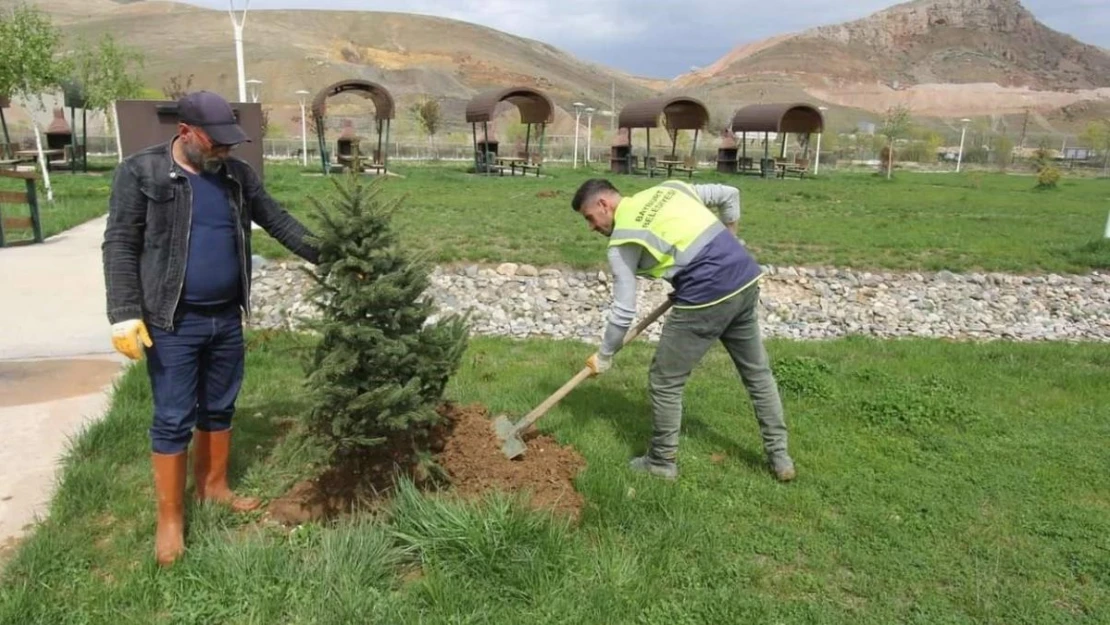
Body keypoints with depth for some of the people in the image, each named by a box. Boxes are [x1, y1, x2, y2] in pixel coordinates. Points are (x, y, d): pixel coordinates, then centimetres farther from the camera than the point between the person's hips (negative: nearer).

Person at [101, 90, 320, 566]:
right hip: (173, 322, -5)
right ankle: (170, 519, 15)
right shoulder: (140, 172, -8)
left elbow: (278, 222, 9)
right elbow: (119, 245, -9)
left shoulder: (237, 175, 5)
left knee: (220, 408, 16)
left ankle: (214, 486, 35)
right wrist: (124, 314, -17)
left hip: (226, 317, 5)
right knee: (173, 420, 2)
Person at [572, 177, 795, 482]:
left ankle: (662, 462, 23)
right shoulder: (668, 189, 16)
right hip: (746, 279, 8)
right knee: (757, 372, 21)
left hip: (706, 298, -8)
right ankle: (780, 457, 31)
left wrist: (604, 356, 13)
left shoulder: (621, 243, -2)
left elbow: (624, 311, -1)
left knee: (665, 380, 9)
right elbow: (730, 195, 22)